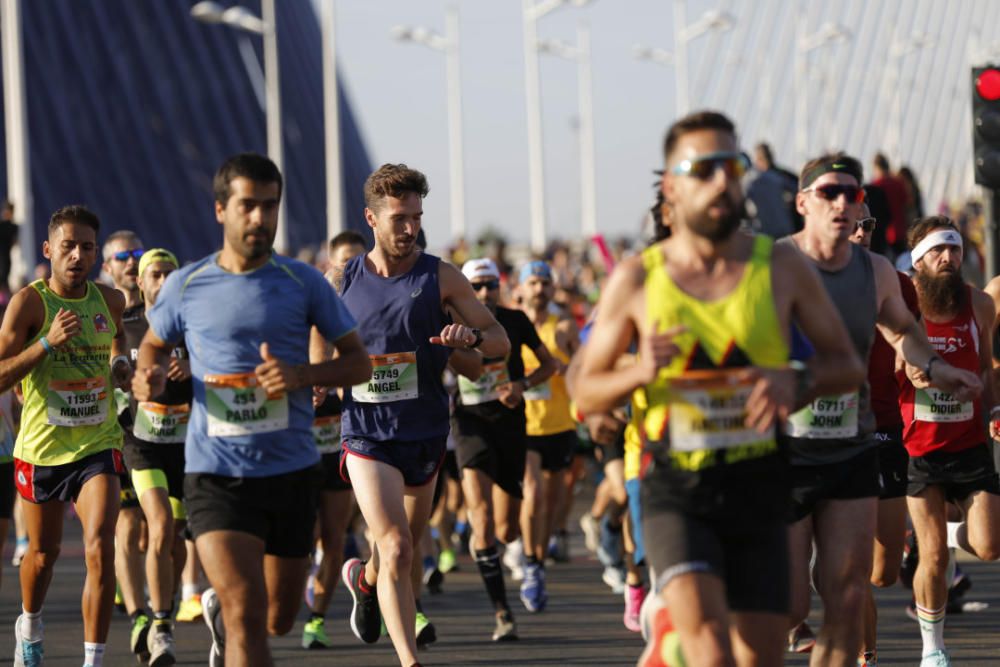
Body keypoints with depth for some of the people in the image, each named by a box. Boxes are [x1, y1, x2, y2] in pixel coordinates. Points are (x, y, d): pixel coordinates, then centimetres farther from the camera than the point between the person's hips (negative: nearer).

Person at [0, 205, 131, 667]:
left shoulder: (109, 300, 1)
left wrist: (119, 361, 6)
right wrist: (48, 342, -28)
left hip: (98, 445, 1)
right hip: (42, 449, -1)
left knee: (100, 549, -18)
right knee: (43, 553, 17)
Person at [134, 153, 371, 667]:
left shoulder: (303, 283, 0)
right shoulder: (185, 287, 1)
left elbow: (359, 362, 4)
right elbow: (155, 344, 20)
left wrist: (300, 374, -15)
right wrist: (151, 374, -4)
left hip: (292, 471, 2)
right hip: (215, 475, -2)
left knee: (279, 619, 16)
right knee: (247, 614, -19)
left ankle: (219, 611, 49)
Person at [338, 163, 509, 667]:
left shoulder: (440, 278, -1)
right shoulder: (343, 282, 0)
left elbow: (500, 342, 0)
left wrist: (470, 336, -21)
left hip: (426, 434, 2)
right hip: (367, 433, -2)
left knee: (404, 545, 19)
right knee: (396, 549, -16)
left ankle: (364, 580, 54)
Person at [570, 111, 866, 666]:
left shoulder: (781, 267, 3)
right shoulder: (637, 279, 0)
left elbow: (846, 365, 10)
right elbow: (584, 393, 5)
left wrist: (797, 381, -12)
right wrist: (639, 374, -16)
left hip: (758, 489, 3)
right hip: (675, 491, -3)